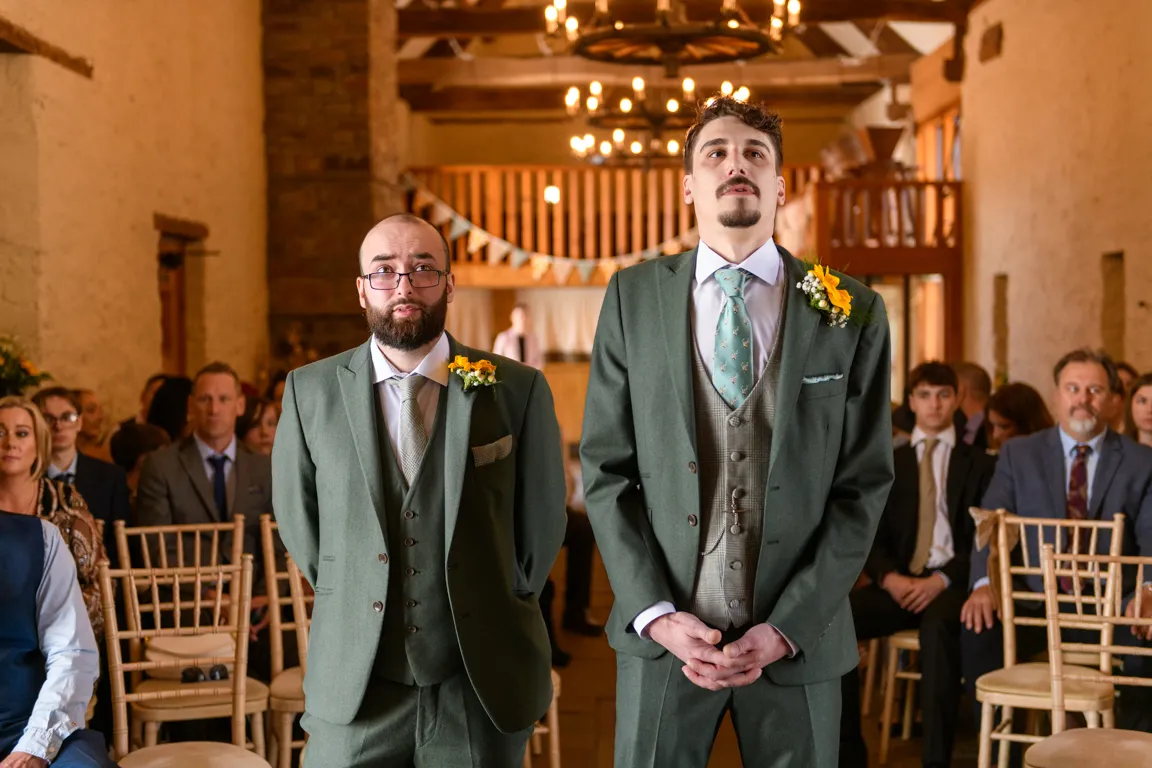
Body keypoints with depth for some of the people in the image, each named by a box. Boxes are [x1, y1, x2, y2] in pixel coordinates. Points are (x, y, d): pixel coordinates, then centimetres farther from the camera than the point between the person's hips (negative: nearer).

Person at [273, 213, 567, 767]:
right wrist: (351, 599, 11)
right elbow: (297, 519, 10)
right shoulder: (310, 390, 0)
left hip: (481, 685, 0)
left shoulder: (518, 390, -4)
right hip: (354, 683, 1)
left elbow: (542, 522, 5)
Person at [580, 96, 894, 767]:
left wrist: (786, 628, -9)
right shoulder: (633, 297, 2)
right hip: (664, 634, 0)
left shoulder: (852, 312, 0)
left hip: (798, 638, 0)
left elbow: (864, 486, -1)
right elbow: (606, 469, 1)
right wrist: (657, 614, -7)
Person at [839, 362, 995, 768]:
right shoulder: (888, 464, 19)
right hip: (899, 582, 3)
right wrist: (889, 576, -10)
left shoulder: (980, 464, 11)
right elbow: (872, 537, 12)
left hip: (953, 583, -3)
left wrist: (942, 579, -15)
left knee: (937, 625, -39)